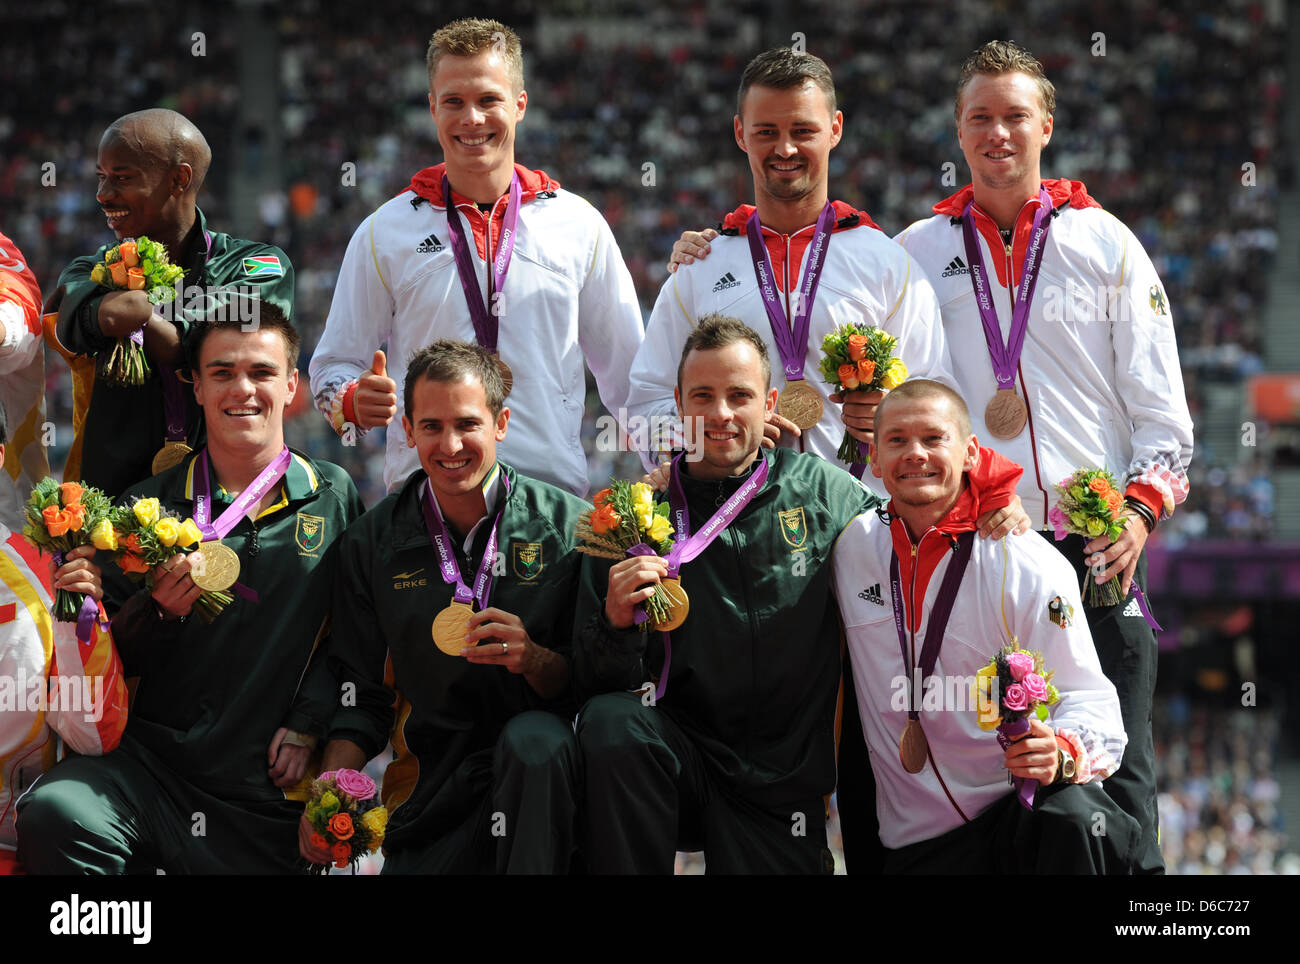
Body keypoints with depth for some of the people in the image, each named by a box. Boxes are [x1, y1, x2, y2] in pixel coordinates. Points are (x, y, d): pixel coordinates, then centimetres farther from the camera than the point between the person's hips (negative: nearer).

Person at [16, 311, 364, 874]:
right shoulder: (148, 506, 6)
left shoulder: (334, 500, 6)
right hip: (152, 760, 0)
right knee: (54, 814, -28)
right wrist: (157, 611, -13)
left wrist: (309, 723, -5)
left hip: (267, 792, 0)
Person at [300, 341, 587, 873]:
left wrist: (534, 659, -22)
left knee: (533, 741, -35)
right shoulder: (372, 543, 5)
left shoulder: (566, 524, -2)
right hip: (431, 796, 1)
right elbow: (361, 694, 9)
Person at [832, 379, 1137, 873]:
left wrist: (1062, 754, -33)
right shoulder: (851, 547, 6)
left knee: (1076, 820, -36)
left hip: (1023, 809, -3)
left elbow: (1087, 700, -10)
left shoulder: (1030, 567, -6)